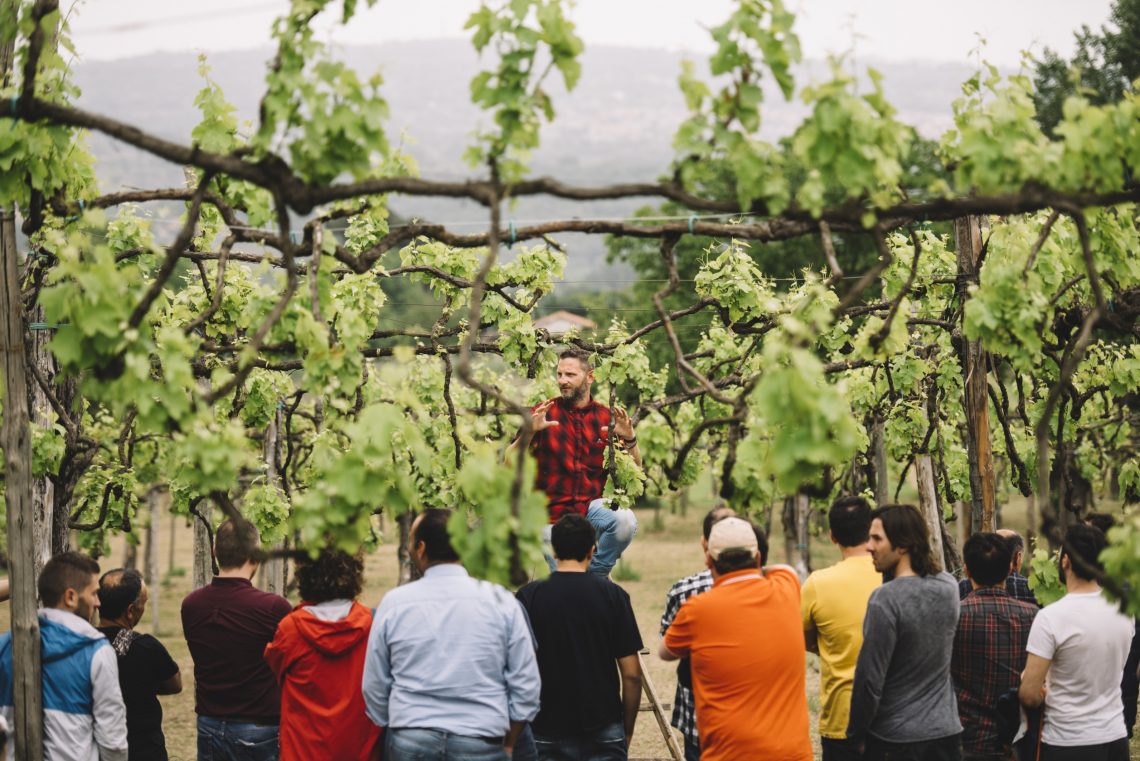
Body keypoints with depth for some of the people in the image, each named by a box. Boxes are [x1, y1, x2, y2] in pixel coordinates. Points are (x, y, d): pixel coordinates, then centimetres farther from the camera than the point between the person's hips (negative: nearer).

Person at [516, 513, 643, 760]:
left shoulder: (529, 597, -3)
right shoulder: (613, 595, -3)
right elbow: (632, 674, -3)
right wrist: (628, 730, 10)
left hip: (549, 732, 0)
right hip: (604, 730, 0)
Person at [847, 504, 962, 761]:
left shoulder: (884, 600, -20)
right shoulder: (949, 586, -1)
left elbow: (870, 680, -17)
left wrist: (856, 734, -5)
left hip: (895, 740, -6)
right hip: (946, 731, 6)